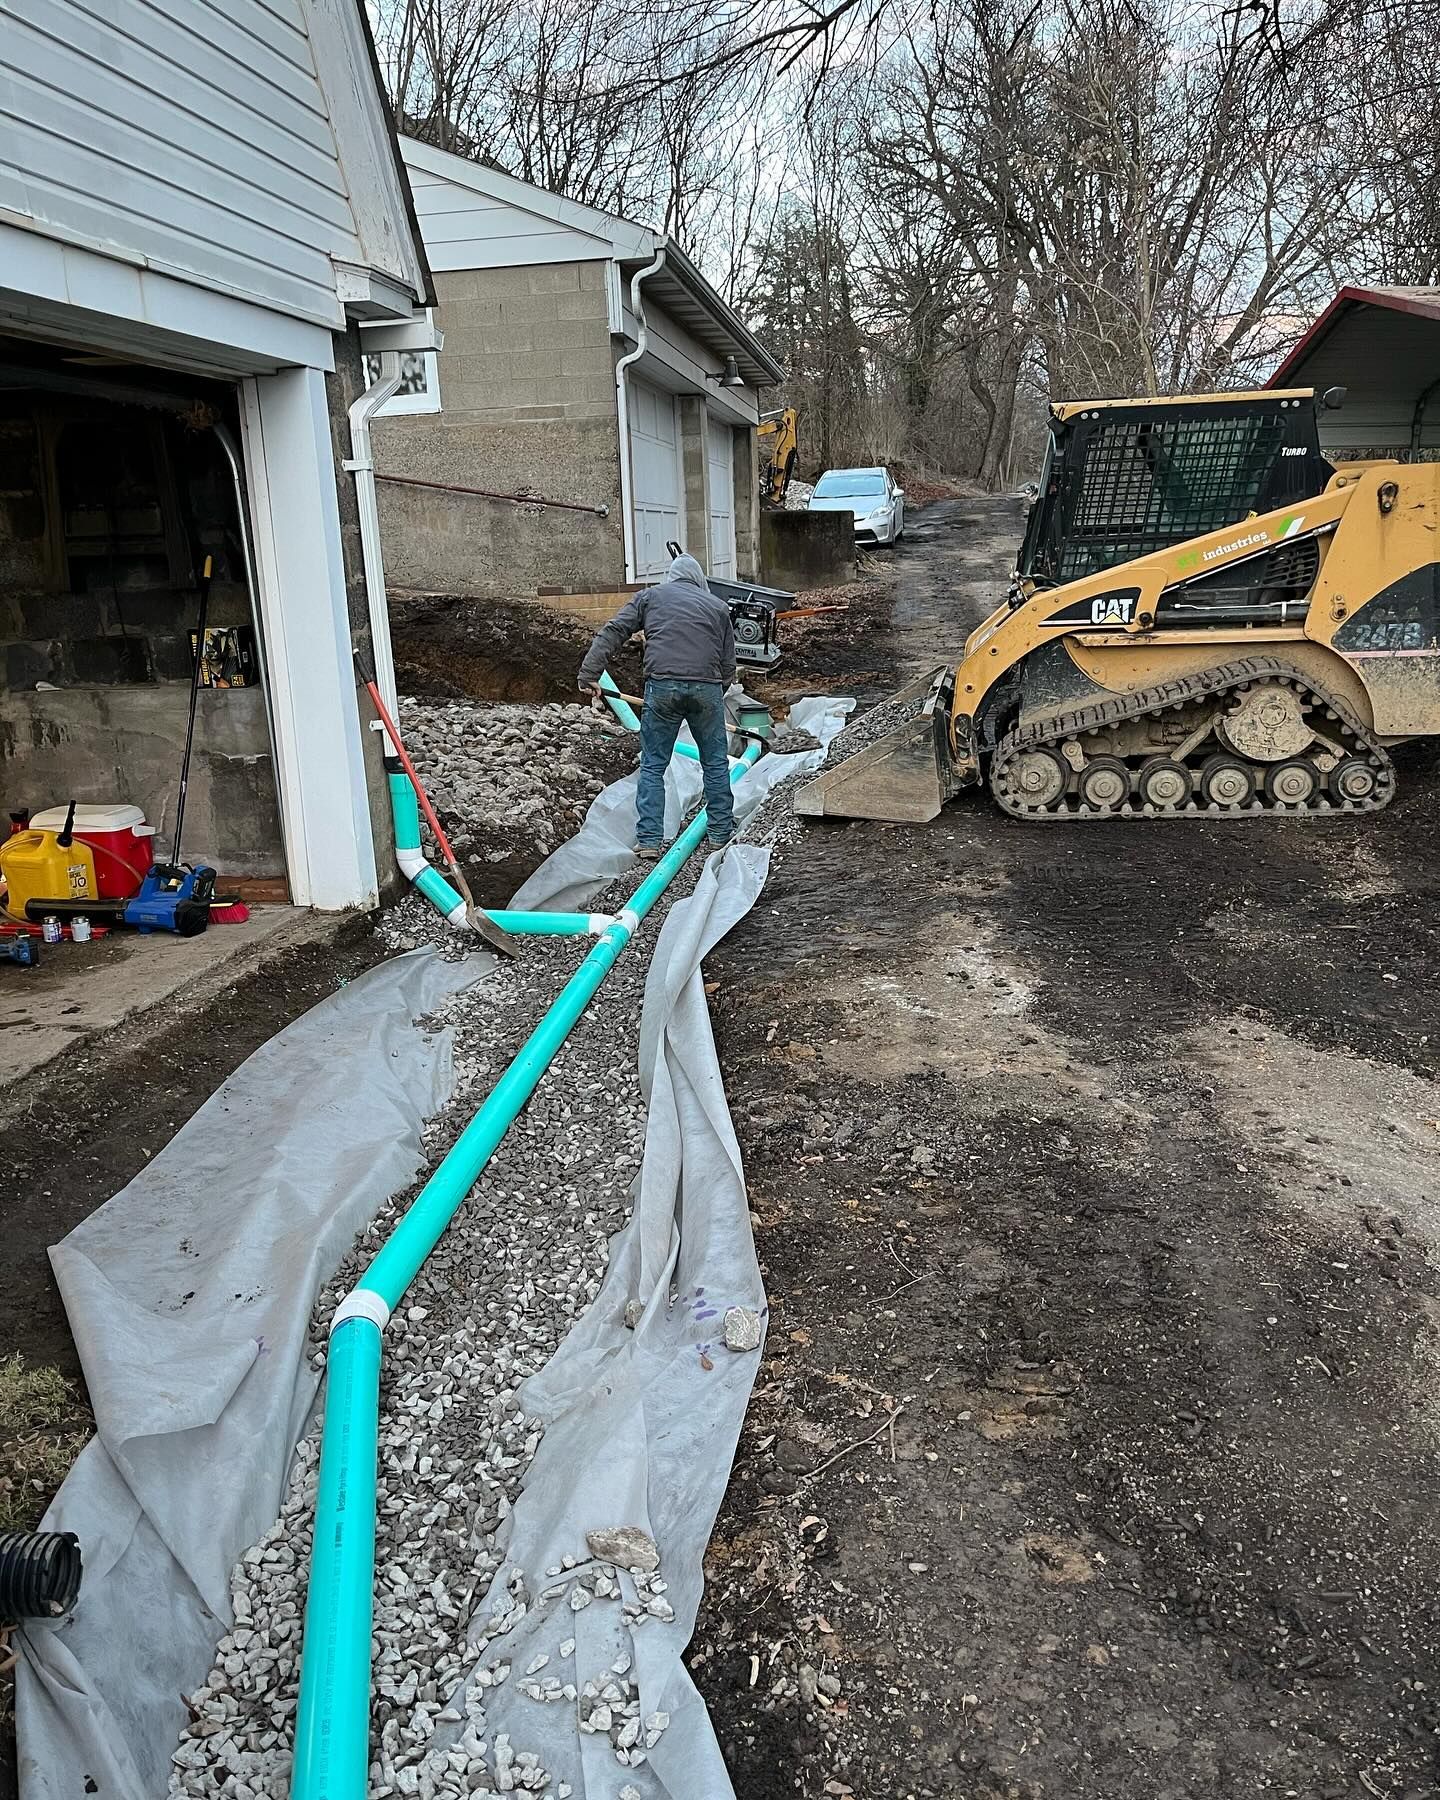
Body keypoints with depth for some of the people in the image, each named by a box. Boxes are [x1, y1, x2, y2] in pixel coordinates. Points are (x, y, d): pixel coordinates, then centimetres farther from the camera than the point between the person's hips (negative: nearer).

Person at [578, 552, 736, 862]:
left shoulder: (650, 596, 19)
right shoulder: (718, 605, 22)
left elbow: (613, 633, 8)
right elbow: (728, 662, 19)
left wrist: (589, 674, 6)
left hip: (662, 685, -1)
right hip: (707, 687, 1)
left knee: (653, 766, 7)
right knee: (715, 763, 15)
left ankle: (648, 840, 4)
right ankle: (721, 833, 23)